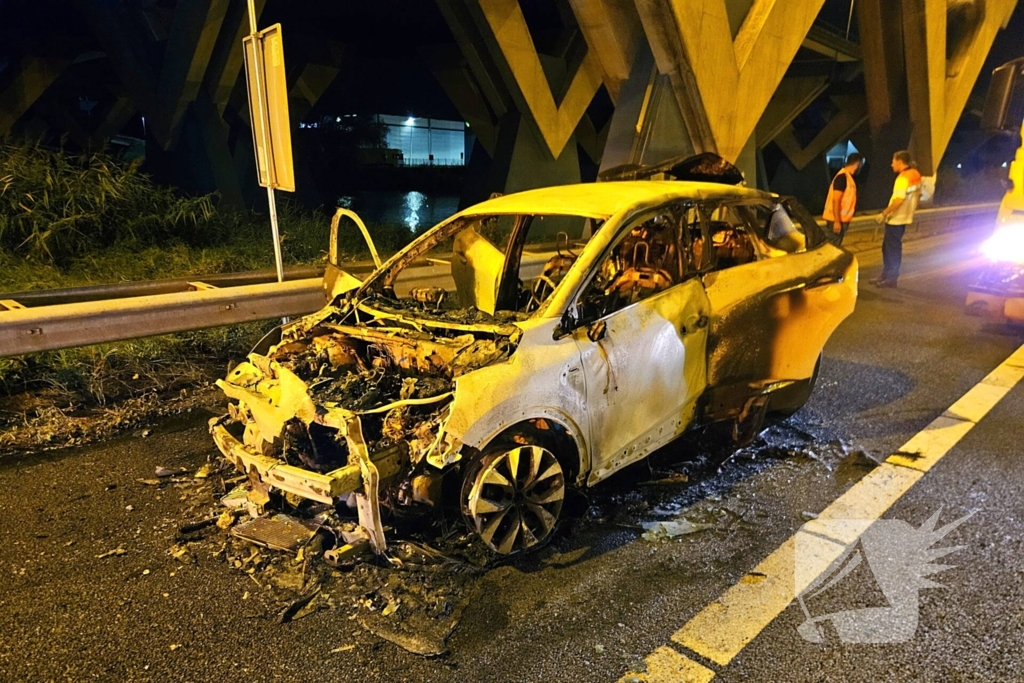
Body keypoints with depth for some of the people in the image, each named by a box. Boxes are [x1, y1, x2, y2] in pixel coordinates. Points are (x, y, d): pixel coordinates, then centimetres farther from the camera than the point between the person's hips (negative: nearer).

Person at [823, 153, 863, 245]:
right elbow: (836, 200, -21)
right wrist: (837, 221, -24)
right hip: (837, 219, -10)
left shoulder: (848, 176, 13)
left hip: (842, 218, 10)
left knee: (836, 246, 14)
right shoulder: (842, 177, -17)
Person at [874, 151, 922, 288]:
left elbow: (899, 200, -28)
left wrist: (884, 213, -21)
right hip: (904, 217, 10)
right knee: (887, 247, 17)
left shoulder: (903, 178, -21)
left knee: (893, 248, 0)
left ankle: (891, 278, 7)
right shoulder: (915, 175, 9)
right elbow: (918, 195, 16)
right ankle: (886, 275, 24)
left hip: (895, 219, -10)